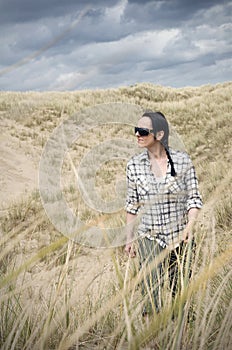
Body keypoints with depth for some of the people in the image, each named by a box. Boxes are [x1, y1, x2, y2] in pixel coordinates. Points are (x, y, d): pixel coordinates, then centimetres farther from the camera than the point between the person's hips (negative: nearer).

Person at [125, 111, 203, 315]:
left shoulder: (182, 160, -6)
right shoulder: (134, 165, -2)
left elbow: (194, 197, -2)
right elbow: (132, 204, 7)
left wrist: (189, 226, -17)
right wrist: (129, 238, 8)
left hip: (180, 238, 0)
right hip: (149, 239, 0)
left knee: (181, 294, 11)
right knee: (151, 295, -9)